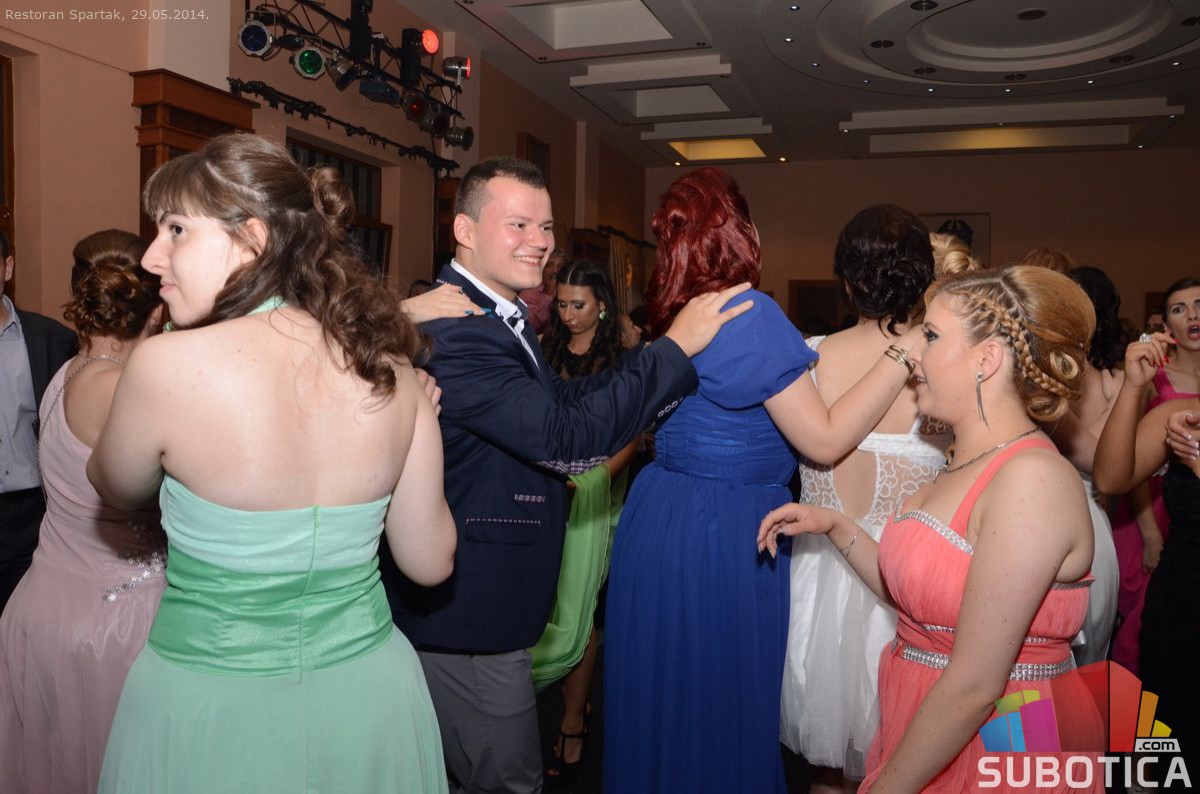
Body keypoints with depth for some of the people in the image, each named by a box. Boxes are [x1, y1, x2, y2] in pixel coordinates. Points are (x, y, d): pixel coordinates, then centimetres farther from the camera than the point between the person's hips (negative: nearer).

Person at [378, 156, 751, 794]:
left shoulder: (496, 319, 9)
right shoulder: (455, 331, -26)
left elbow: (562, 400, 6)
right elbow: (566, 440, -30)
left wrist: (670, 351, -1)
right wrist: (675, 347, -22)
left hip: (481, 606, 10)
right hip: (468, 620, -10)